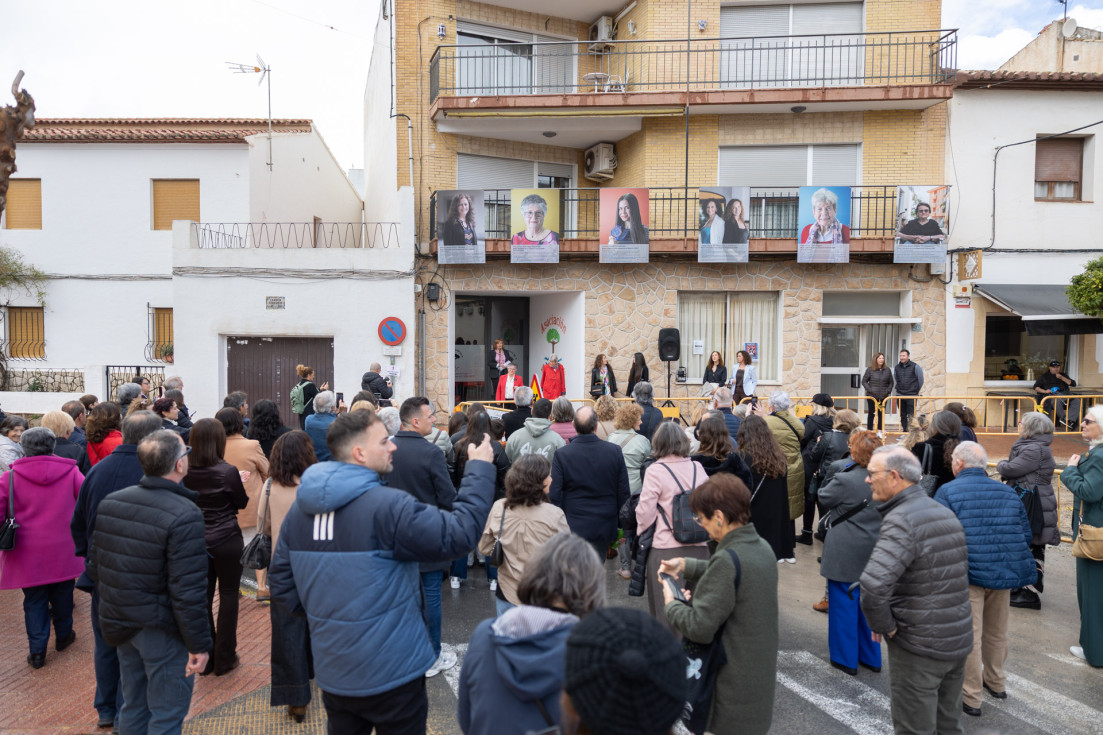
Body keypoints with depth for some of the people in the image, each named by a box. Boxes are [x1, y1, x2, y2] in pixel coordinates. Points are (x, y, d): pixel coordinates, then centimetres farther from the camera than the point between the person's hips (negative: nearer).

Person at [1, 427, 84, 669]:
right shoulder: (70, 472, -7)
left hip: (27, 554, 0)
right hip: (63, 550, 0)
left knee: (34, 600, 10)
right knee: (62, 595, 18)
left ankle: (37, 650, 12)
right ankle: (63, 636, 33)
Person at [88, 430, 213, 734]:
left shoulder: (110, 502, 0)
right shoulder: (184, 515, -24)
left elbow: (94, 566, 10)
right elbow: (188, 591, -24)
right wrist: (200, 644, -15)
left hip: (120, 624, 7)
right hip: (161, 631, -7)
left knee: (133, 707, 24)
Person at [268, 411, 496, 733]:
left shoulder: (301, 507, -1)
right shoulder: (387, 506, -24)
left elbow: (281, 581, 6)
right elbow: (459, 534, -24)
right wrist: (480, 468, -15)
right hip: (392, 672, -6)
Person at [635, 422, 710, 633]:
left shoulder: (655, 471, -10)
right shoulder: (698, 468, 2)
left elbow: (645, 513, -7)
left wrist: (641, 536, 11)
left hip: (666, 550, -4)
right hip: (699, 547, 4)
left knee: (665, 611, 8)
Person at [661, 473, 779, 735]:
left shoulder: (728, 558, -28)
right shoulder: (761, 547, 0)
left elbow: (699, 626, -27)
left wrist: (672, 604, -9)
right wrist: (685, 566, 8)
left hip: (734, 682, -8)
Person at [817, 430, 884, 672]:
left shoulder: (845, 479, -22)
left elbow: (823, 498, -6)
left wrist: (839, 470, -1)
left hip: (845, 554, -6)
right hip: (873, 552, 6)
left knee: (843, 604, 8)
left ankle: (846, 658, 18)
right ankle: (871, 657, 31)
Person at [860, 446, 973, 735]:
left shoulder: (902, 519, -22)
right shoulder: (947, 513, 7)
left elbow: (873, 584, -35)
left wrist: (883, 625, -17)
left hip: (918, 646, -8)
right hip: (958, 640, 9)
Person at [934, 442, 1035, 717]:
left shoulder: (947, 491, -10)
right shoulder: (1008, 492, 6)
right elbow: (1025, 535, 9)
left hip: (968, 573, -5)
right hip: (1004, 572, 5)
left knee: (969, 635, 5)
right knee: (997, 631, 23)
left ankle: (970, 698, 13)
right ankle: (996, 682, 42)